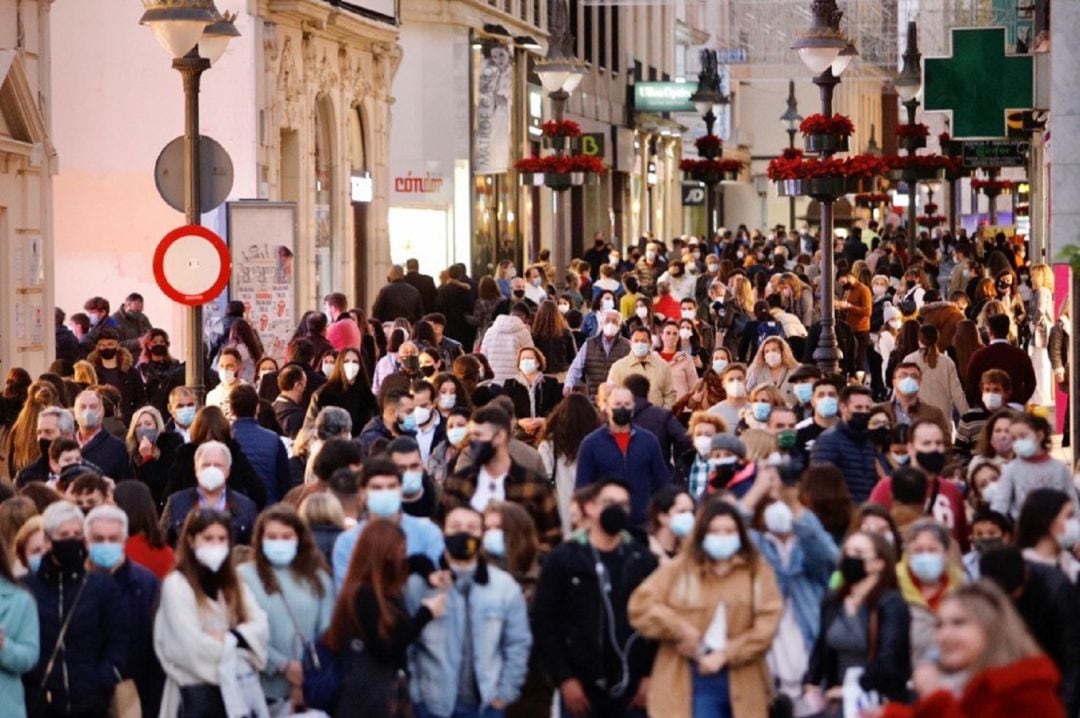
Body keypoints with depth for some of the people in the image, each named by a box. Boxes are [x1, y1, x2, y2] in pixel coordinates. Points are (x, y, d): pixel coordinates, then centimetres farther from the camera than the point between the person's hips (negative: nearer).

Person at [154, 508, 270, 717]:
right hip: (200, 688, -6)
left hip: (241, 687, 6)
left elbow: (260, 626, 4)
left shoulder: (234, 583, 16)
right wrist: (233, 644, -3)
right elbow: (191, 643, -15)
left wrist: (229, 638, -13)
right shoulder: (176, 584, -6)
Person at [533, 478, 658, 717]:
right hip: (581, 688, -1)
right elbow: (544, 623, -2)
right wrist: (564, 679, -9)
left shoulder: (643, 561, 6)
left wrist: (651, 677, -4)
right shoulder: (563, 559, 1)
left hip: (631, 689, 1)